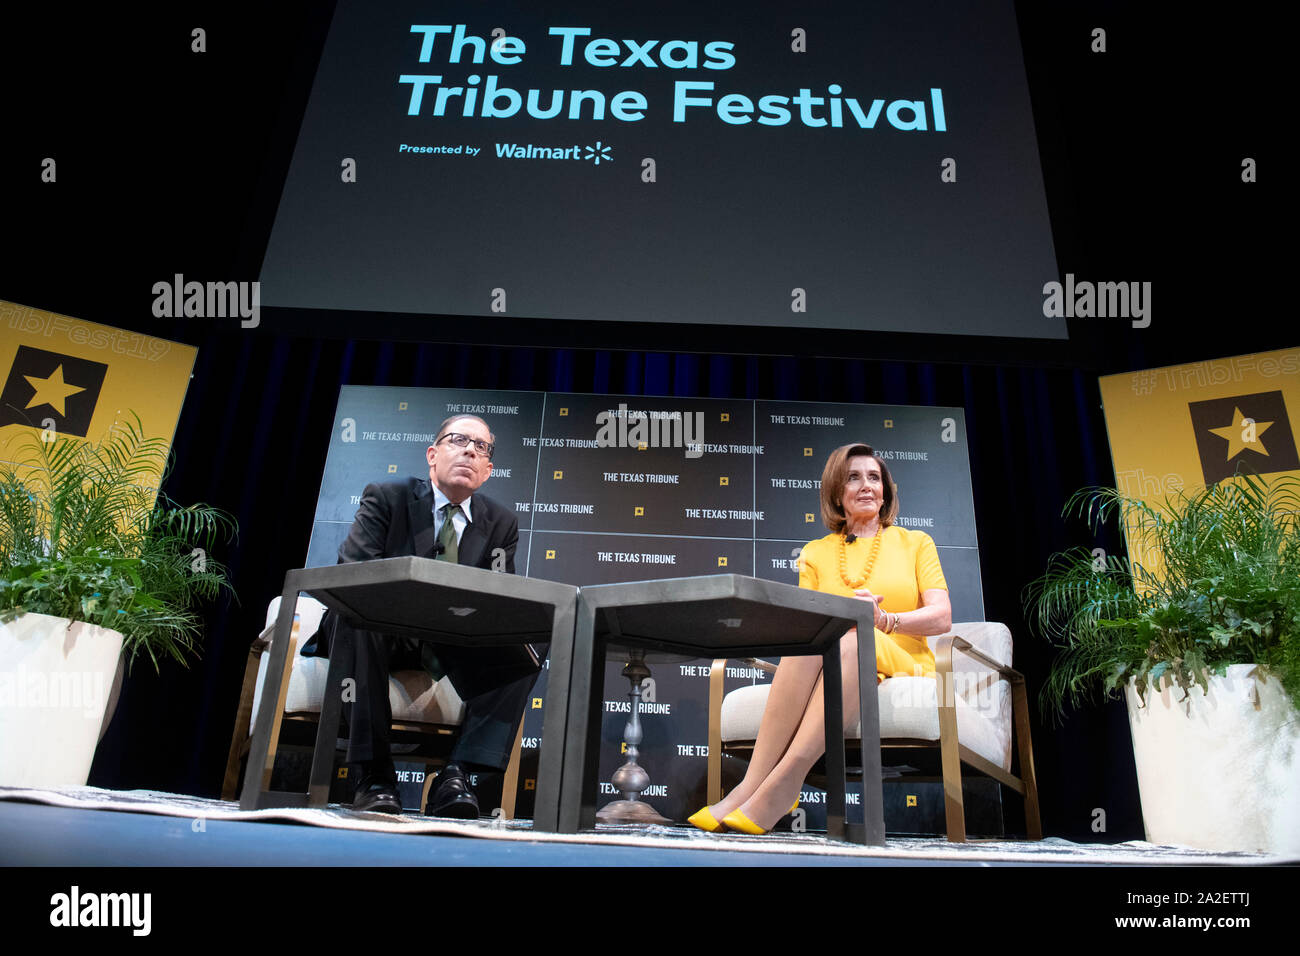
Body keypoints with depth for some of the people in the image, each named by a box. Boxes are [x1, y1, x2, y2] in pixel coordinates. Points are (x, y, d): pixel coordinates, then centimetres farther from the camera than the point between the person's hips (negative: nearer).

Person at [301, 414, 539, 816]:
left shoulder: (502, 523, 7)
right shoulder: (385, 498, -1)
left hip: (455, 645, 3)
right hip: (385, 634, -2)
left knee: (521, 654, -23)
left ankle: (456, 776, -26)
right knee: (355, 617, -35)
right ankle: (373, 775, -30)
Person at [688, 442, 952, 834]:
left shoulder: (914, 542, 17)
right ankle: (755, 783, -41)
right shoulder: (816, 552, 20)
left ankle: (782, 782, -44)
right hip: (829, 672, 1)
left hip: (902, 669, -1)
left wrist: (883, 620, -17)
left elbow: (942, 617, 3)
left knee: (850, 637, -36)